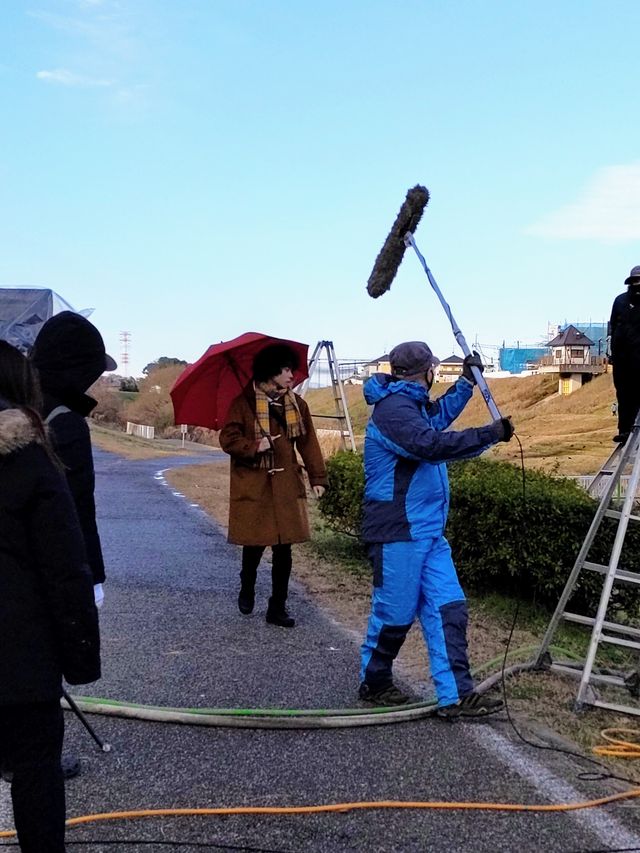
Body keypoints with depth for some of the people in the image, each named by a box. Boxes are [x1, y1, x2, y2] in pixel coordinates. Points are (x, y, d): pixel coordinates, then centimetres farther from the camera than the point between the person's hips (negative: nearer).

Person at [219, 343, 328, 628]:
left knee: (284, 547, 3)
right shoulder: (244, 403, -5)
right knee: (254, 543, 3)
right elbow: (228, 438, -6)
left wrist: (317, 477, 5)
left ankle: (278, 607, 15)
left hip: (286, 484, 4)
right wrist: (254, 447, -21)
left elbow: (308, 442, 10)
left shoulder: (296, 404, 9)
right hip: (253, 484, -4)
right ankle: (247, 590, 33)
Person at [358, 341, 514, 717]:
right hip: (398, 533, -10)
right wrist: (489, 434, -29)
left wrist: (467, 382, 31)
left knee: (448, 608, 4)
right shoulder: (392, 409, -17)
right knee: (395, 612, 2)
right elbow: (431, 444, -32)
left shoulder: (412, 405, 15)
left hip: (428, 531, 10)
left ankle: (455, 695, 6)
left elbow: (438, 417, 37)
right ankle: (374, 684, 23)